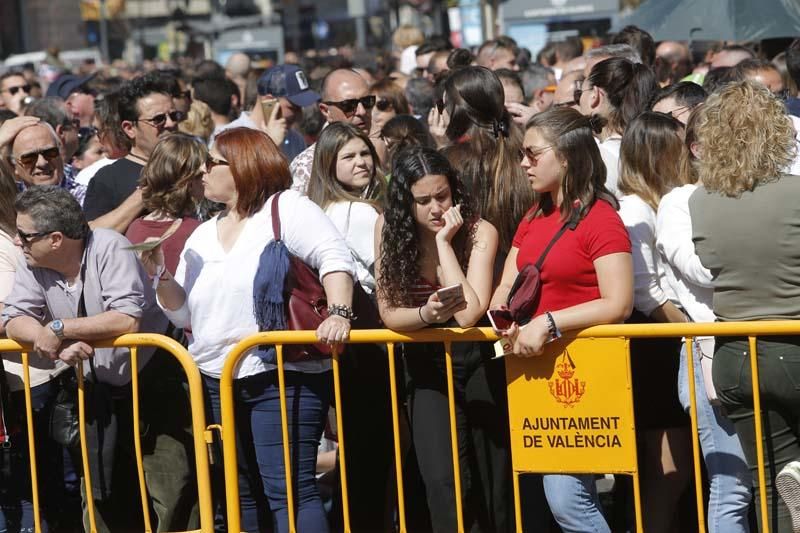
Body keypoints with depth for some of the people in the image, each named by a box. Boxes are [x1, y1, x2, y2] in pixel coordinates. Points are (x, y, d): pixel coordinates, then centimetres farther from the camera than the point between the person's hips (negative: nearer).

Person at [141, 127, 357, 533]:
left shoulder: (286, 209, -2)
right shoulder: (203, 235, 19)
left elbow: (334, 257, -15)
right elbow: (185, 314, 18)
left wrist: (338, 313, -30)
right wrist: (161, 275, 1)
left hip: (281, 377, -8)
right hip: (218, 381, 8)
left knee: (288, 489, -14)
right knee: (242, 494, 12)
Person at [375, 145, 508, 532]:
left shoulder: (479, 232, -17)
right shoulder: (389, 229, -9)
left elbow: (468, 314, -29)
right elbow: (389, 312, -7)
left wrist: (444, 241, -28)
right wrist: (426, 315, -28)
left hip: (478, 364, -1)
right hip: (427, 368, 1)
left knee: (491, 481, 6)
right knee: (445, 484, -15)